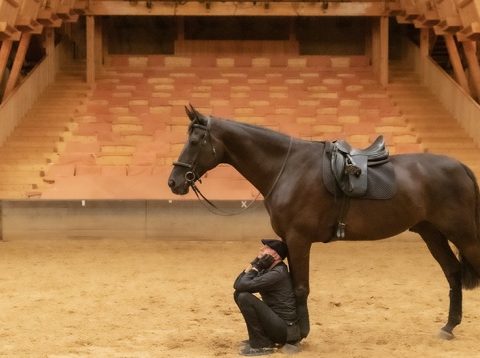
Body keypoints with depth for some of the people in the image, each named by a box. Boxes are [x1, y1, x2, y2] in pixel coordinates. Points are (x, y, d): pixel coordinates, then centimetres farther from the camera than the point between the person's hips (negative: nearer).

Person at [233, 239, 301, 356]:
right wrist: (254, 264, -2)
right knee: (239, 294, 10)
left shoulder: (277, 274, -19)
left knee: (244, 297, -21)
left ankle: (261, 344, -11)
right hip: (278, 324, 9)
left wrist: (257, 267, -11)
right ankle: (262, 338, 11)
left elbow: (243, 285, -24)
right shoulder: (266, 270, 10)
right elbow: (237, 285, 4)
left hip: (286, 330, -9)